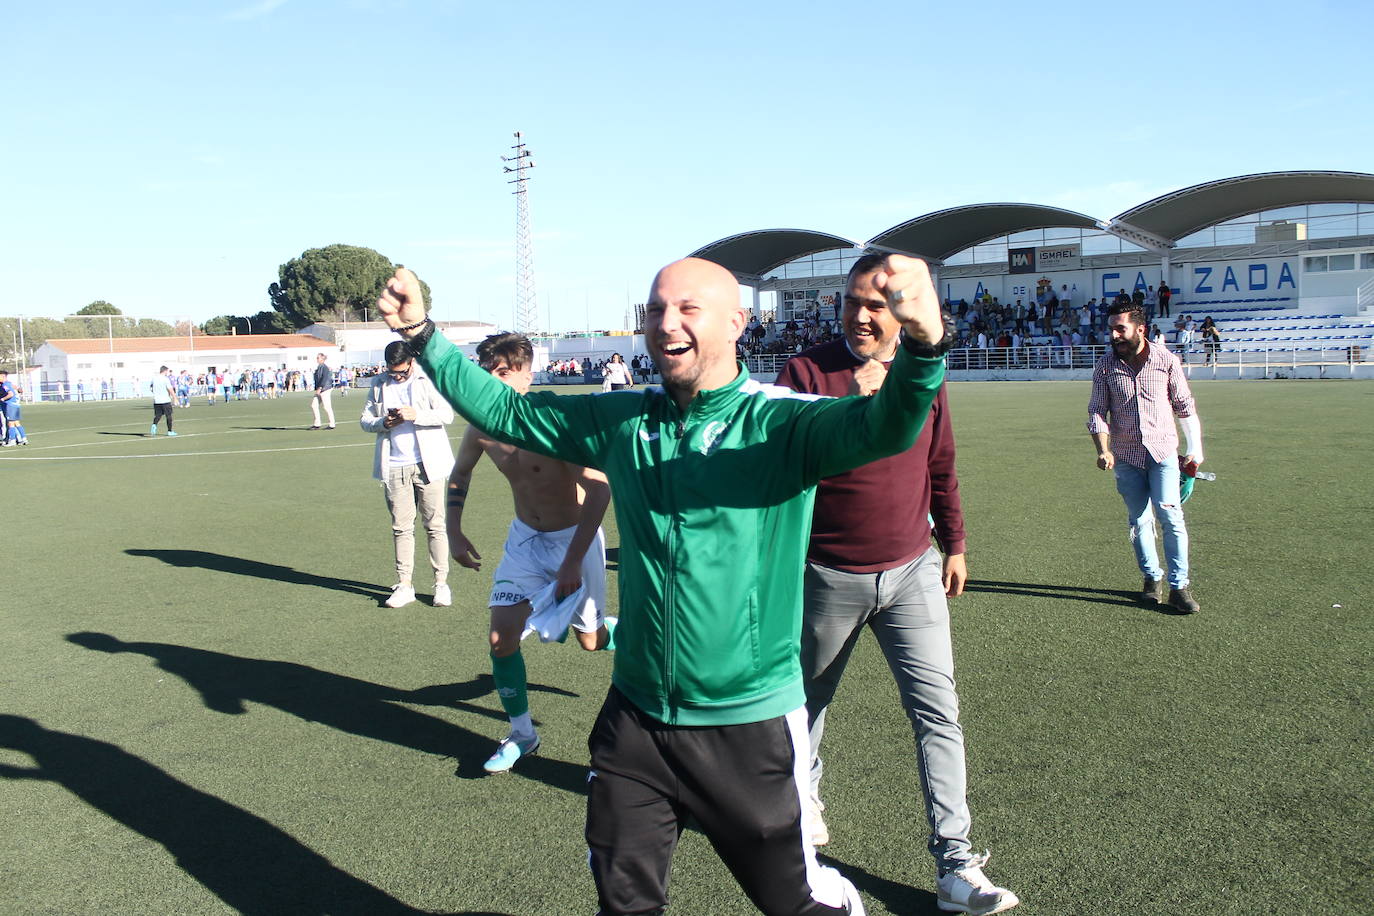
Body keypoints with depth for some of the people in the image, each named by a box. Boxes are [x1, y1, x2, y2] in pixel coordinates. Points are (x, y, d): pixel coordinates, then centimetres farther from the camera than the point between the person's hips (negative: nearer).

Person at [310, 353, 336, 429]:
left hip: (325, 389, -10)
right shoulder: (318, 367, 16)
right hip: (319, 390, 10)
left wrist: (320, 388, -25)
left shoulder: (324, 367, -12)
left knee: (327, 407, -5)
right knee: (314, 405, 4)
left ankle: (332, 425, 4)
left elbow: (325, 378, -22)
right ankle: (317, 424, 9)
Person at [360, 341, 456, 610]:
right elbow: (365, 420, 13)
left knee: (435, 525, 1)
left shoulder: (429, 380, 0)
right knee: (401, 527, 5)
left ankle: (441, 582, 7)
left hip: (428, 464, -3)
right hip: (394, 467, 3)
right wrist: (383, 423, -8)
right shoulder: (379, 384, 11)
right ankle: (404, 584, 11)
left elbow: (446, 414, -8)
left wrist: (416, 415, -21)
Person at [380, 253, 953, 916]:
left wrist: (923, 342, -51)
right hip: (635, 716, 4)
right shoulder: (623, 421, 0)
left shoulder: (780, 424, -14)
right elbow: (507, 411, 9)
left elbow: (883, 426, -32)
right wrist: (423, 336, 1)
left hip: (751, 722, -4)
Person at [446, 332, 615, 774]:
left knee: (590, 639, 8)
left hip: (575, 538, -5)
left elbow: (599, 489, -32)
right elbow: (460, 474, 14)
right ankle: (521, 734, 16)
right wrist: (454, 532, 7)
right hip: (525, 538, 5)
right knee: (501, 636, -4)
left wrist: (573, 563, -33)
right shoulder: (482, 430, -9)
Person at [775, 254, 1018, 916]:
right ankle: (803, 796, 46)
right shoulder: (807, 371, -9)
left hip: (912, 571, 2)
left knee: (938, 712, -3)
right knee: (810, 699, 18)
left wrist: (954, 545, 17)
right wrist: (857, 394, -24)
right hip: (829, 578, -2)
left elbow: (940, 469, 13)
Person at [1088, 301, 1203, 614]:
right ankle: (1152, 577, 23)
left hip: (1162, 450, -2)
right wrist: (1103, 449, -13)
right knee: (1138, 519, 6)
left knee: (1170, 513, -11)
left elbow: (1185, 406, 5)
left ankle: (1179, 585, -3)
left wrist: (1195, 449, 7)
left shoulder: (1166, 360, -3)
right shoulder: (1105, 366, 0)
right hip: (1126, 455, 2)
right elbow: (1097, 411, 2)